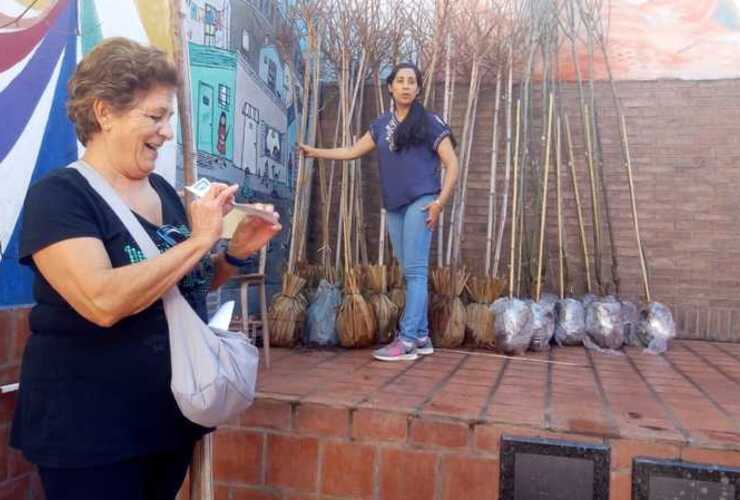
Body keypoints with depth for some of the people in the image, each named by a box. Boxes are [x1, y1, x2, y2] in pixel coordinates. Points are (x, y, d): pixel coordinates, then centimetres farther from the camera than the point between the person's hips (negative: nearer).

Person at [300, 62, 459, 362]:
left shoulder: (429, 123, -1)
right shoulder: (382, 124, 14)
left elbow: (452, 165, -4)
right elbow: (352, 152, 21)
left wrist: (440, 202, -12)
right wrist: (315, 152, 17)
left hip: (421, 203, -6)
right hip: (394, 207, 6)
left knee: (415, 270, -9)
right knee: (411, 273, 7)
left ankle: (406, 340, -8)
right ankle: (421, 338, 14)